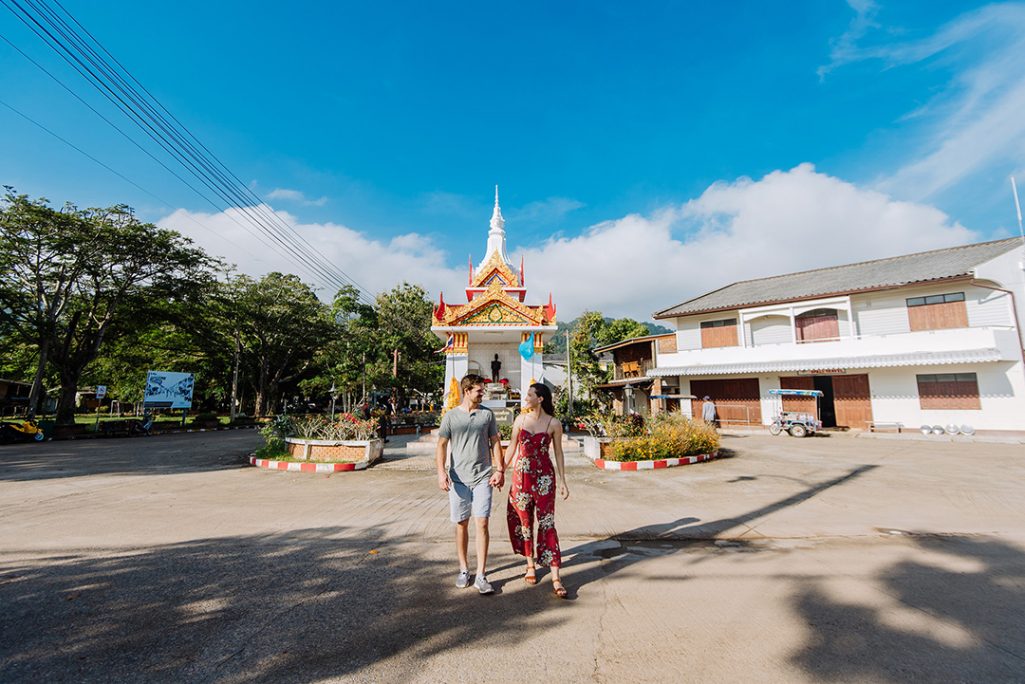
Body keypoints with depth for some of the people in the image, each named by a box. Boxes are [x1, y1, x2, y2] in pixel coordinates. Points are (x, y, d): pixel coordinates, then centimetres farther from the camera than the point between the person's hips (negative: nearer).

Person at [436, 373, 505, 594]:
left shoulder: (487, 414, 4)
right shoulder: (451, 416, 1)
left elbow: (495, 443, 7)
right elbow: (441, 445, 0)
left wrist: (499, 469, -1)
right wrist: (441, 472, -12)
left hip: (483, 478, 0)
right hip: (458, 479, 0)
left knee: (482, 524, -2)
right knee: (461, 525, 11)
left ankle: (481, 575, 8)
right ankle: (463, 569, 28)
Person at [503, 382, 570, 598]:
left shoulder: (554, 424, -5)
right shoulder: (520, 419, 1)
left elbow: (558, 453, 2)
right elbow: (511, 447, 9)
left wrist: (562, 481, 0)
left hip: (544, 477, -3)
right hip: (520, 475, 3)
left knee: (546, 523, -3)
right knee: (524, 521, 12)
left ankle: (556, 578, 3)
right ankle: (530, 565, 32)